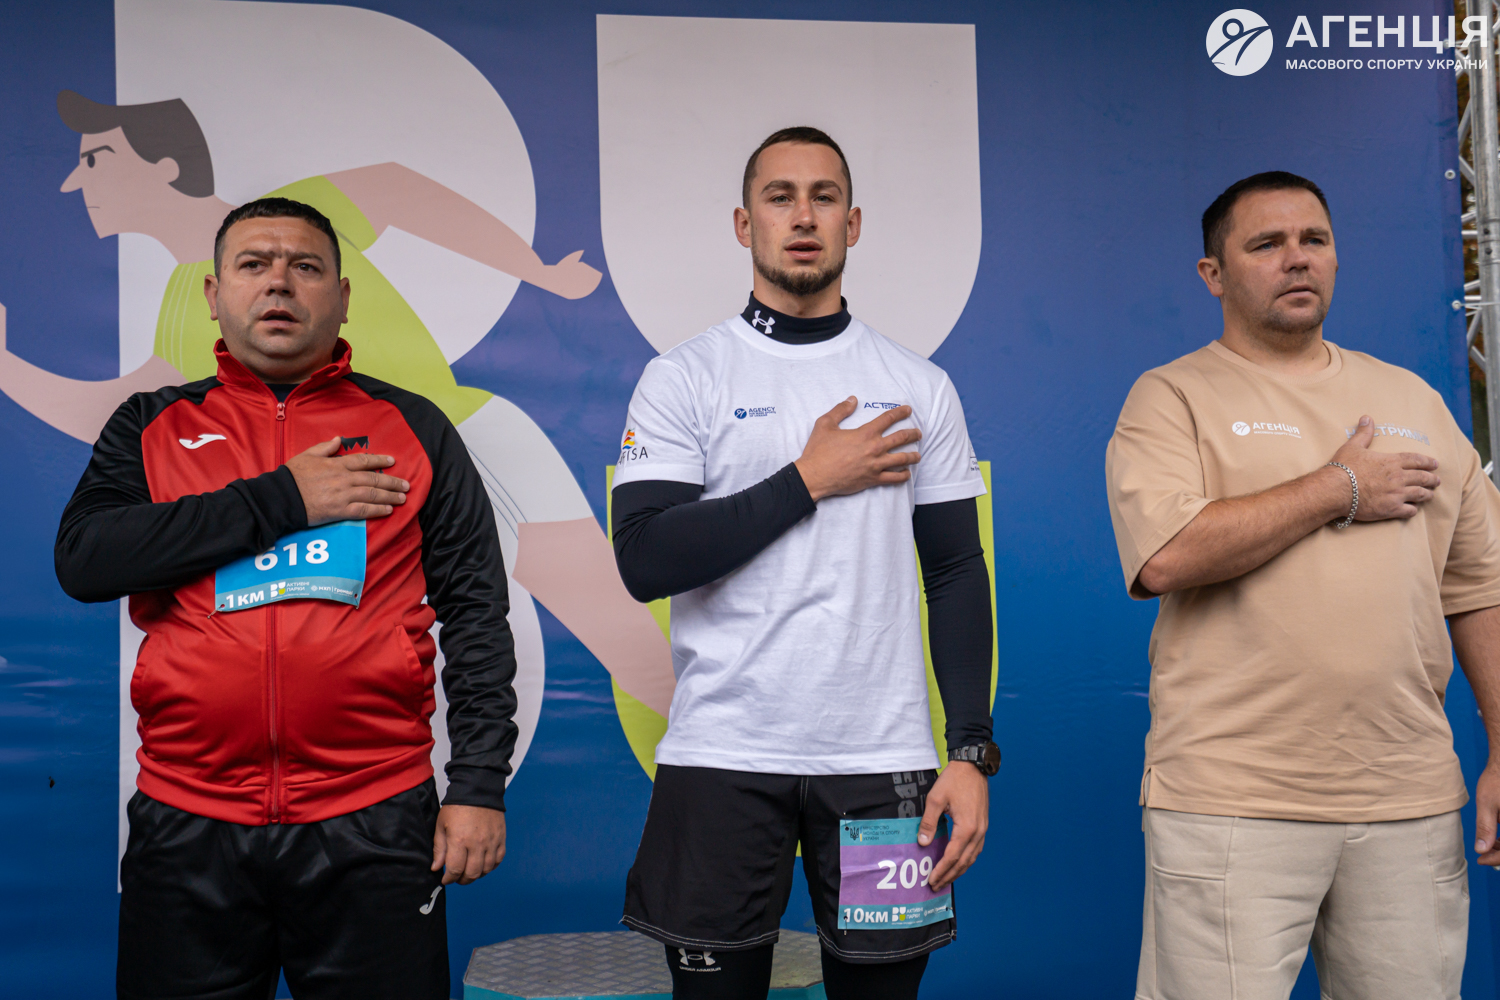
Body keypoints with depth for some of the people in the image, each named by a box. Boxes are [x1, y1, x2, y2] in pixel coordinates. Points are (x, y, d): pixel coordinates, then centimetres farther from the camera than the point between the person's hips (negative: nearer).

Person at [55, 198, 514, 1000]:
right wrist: (281, 498, -10)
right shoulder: (152, 427, 10)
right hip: (186, 826, 1)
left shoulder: (413, 429, 7)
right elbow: (83, 558, -7)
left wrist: (479, 784, -4)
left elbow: (475, 612, 4)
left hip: (372, 823, -1)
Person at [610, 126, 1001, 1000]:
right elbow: (645, 561, -11)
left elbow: (958, 576, 6)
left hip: (883, 761, 2)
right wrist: (810, 479, -11)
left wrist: (973, 752, -1)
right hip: (722, 758, -1)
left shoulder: (920, 387, 7)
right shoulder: (683, 379, 0)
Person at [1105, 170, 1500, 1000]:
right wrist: (1342, 488, -9)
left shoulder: (1414, 401, 15)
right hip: (1231, 803, -4)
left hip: (1412, 801, 5)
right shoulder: (1173, 397, -1)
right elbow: (1165, 558, -18)